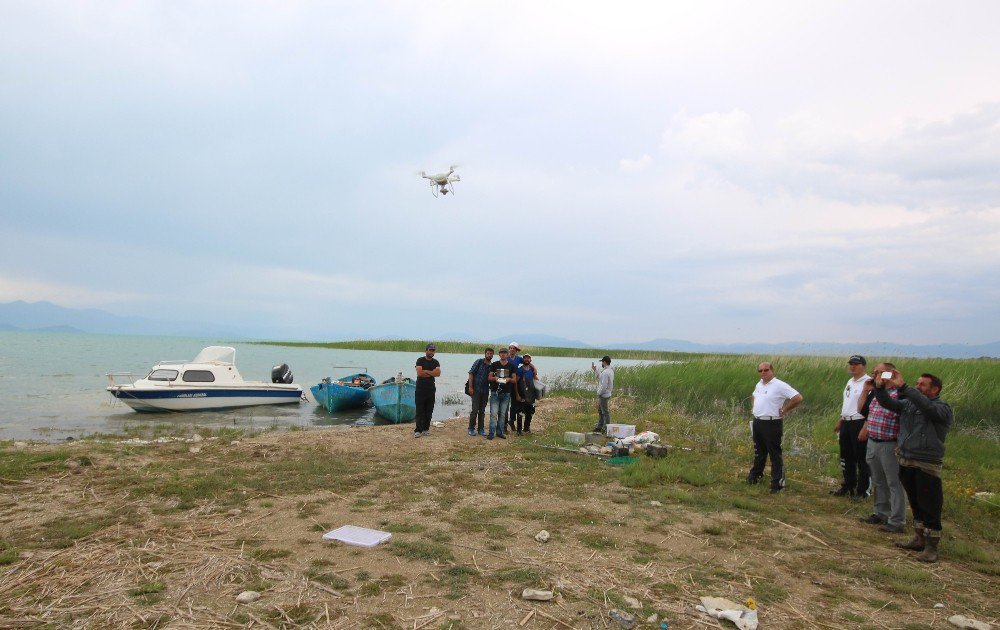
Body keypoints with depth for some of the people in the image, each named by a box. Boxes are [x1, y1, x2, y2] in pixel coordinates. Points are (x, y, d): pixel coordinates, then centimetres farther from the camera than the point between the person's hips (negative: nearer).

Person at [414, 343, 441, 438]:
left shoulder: (436, 362, 9)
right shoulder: (420, 360, -1)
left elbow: (438, 373, -8)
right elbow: (419, 373, -15)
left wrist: (426, 371, -12)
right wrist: (432, 372, -7)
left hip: (431, 389, 4)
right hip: (420, 389, -4)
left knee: (429, 411, 5)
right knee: (419, 411, -4)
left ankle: (426, 428, 13)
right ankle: (418, 430, -5)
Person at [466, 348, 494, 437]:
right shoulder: (479, 362, -4)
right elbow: (471, 373, -6)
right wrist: (470, 386, -11)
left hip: (485, 391, 4)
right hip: (476, 390, -4)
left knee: (482, 411, 11)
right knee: (475, 410, -2)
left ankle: (481, 429, 19)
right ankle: (471, 428, 9)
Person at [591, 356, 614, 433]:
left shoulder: (606, 372, -24)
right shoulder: (610, 370, 8)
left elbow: (604, 385, -26)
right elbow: (600, 378, 17)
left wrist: (598, 393, -15)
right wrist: (595, 370, 19)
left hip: (603, 395, -10)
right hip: (606, 394, 10)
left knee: (605, 412, -1)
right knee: (600, 411, 19)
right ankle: (599, 427, 27)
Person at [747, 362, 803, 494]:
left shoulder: (779, 385, -15)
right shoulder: (759, 384, 11)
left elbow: (798, 398, -19)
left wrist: (784, 411, -13)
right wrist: (754, 408, 17)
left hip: (772, 424, -8)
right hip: (757, 422, 8)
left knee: (775, 454, -2)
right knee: (759, 452, 21)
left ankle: (777, 483, 4)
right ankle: (754, 474, 35)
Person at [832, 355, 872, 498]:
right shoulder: (850, 382, 14)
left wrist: (865, 428, -25)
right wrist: (840, 421, 21)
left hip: (859, 423, -9)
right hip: (846, 422, 9)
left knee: (861, 458, 1)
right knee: (846, 457, 17)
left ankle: (863, 490, 12)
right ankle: (848, 486, 30)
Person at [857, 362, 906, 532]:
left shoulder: (898, 394, -17)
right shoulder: (875, 393, 9)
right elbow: (862, 410, 16)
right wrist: (866, 391, 8)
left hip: (889, 446, -8)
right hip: (872, 443, 9)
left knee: (894, 484, 2)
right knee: (879, 483, 20)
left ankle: (896, 522, 10)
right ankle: (881, 513, 33)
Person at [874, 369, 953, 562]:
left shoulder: (943, 408, -8)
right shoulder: (908, 403, 10)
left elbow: (926, 405, -28)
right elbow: (887, 403, 2)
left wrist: (902, 387, -33)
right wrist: (880, 387, -16)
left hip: (927, 466, -6)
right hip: (906, 462, 6)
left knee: (930, 506, 0)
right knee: (915, 503, 17)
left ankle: (931, 546, 9)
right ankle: (919, 539, 29)